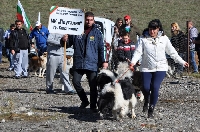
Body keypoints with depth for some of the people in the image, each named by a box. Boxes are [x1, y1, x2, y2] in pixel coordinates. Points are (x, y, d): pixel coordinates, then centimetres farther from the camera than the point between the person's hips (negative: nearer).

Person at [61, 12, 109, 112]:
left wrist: (104, 61, -1)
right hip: (78, 63, 2)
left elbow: (101, 48, 6)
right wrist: (65, 40, -5)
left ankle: (93, 106, 12)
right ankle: (84, 100, 13)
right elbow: (70, 42, 18)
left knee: (93, 85, 0)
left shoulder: (97, 32, 5)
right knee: (75, 81, -7)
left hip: (92, 63, -1)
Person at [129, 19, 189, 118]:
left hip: (160, 67, 0)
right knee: (146, 87, -9)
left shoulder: (164, 39, 7)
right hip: (146, 68, 0)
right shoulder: (143, 39, 3)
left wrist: (182, 62, 9)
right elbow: (138, 52, -8)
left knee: (155, 87, -14)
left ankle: (151, 110, 1)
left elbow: (172, 53, 12)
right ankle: (146, 101, 28)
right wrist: (133, 62, -26)